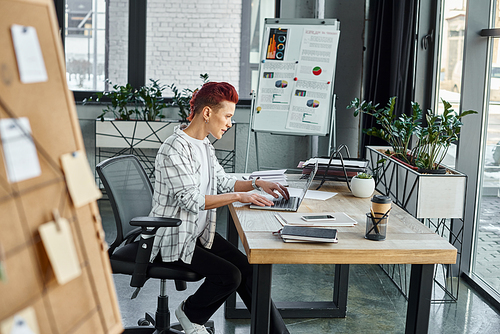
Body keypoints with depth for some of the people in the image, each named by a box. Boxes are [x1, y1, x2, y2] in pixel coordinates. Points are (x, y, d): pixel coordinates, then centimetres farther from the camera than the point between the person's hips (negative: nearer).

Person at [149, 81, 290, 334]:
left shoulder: (205, 146, 10)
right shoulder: (174, 149, -20)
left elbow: (223, 182, 19)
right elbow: (191, 200, -25)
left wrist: (256, 184, 4)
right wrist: (238, 196, -22)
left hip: (201, 233, 8)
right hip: (175, 241, -8)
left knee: (247, 269, -8)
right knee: (230, 275, -19)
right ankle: (190, 313, 8)